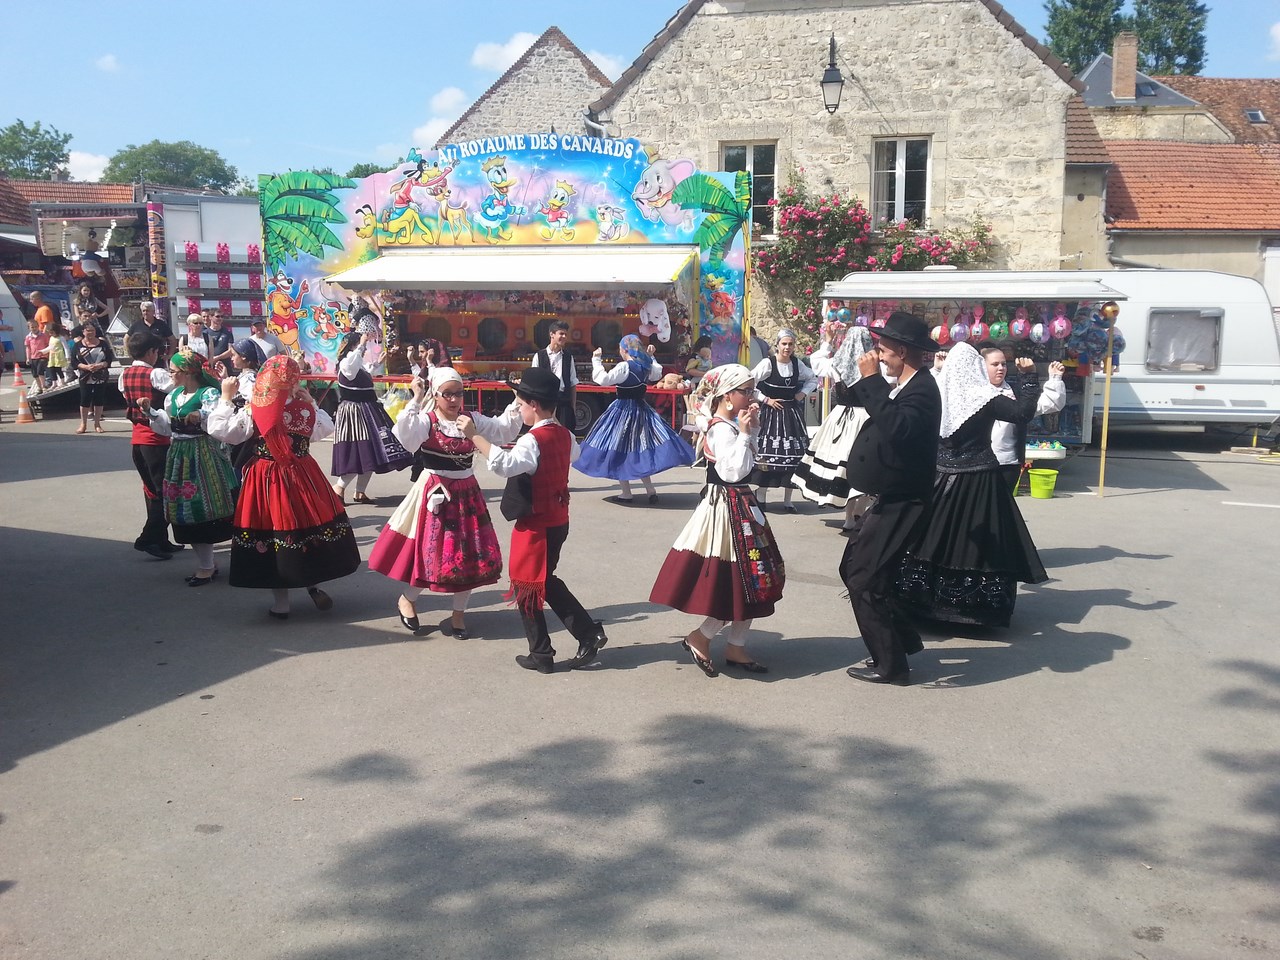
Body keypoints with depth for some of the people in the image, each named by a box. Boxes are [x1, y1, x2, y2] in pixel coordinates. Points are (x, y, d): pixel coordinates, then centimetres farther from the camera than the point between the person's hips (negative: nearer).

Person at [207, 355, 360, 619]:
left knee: (274, 533, 7)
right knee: (310, 527, 17)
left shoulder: (252, 412, -14)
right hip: (304, 478, 2)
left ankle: (281, 601, 15)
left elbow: (219, 430, -9)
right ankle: (313, 585, 27)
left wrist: (226, 398, -2)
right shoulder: (306, 409, -6)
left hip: (267, 484, -2)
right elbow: (327, 428, 12)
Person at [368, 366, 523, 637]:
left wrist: (518, 402, -9)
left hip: (467, 493, 5)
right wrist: (416, 400, -31)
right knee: (431, 549, -1)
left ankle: (459, 612, 23)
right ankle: (407, 599, 28)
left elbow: (504, 430, 2)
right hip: (436, 493, -5)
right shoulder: (426, 421, -11)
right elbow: (406, 436, -31)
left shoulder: (473, 420, 4)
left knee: (472, 552, 6)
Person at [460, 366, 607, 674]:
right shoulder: (564, 435, 6)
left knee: (526, 586, 6)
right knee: (546, 581, 21)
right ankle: (589, 632, 14)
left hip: (536, 525, -9)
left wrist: (474, 435, -38)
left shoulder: (533, 440, -22)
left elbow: (504, 464, -41)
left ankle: (541, 655, 13)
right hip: (558, 519, 9)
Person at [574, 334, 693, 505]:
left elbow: (603, 379, -22)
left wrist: (596, 360, -11)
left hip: (624, 410, -7)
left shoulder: (624, 366, -17)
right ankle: (650, 490, 12)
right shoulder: (646, 366, 5)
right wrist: (651, 357, 32)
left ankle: (626, 493, 5)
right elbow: (657, 374, 26)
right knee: (639, 448, 15)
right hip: (641, 408, 7)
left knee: (619, 451, 2)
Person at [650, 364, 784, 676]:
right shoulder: (722, 429, -19)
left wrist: (752, 430, 7)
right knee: (739, 581, -3)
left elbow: (747, 463, 16)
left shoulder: (732, 425, 10)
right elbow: (733, 471, -28)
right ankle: (700, 637, 12)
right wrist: (744, 434, -22)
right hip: (728, 508, -10)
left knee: (750, 581, 13)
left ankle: (736, 647, 23)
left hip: (742, 505, 10)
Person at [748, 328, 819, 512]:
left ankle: (787, 500, 10)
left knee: (793, 454, 2)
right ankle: (761, 497, 9)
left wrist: (803, 393, 6)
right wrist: (766, 400, -10)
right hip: (771, 413, -4)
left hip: (792, 413, 4)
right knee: (767, 453, -2)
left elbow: (813, 380, 22)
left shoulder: (797, 363, 5)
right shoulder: (767, 363, -9)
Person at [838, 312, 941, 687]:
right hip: (890, 501, 10)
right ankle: (902, 639, 29)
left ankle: (890, 665, 5)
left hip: (902, 505, -10)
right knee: (852, 568, 17)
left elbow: (897, 428, -39)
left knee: (864, 580, -7)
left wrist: (872, 379, -31)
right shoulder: (902, 386, 10)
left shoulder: (921, 390, -21)